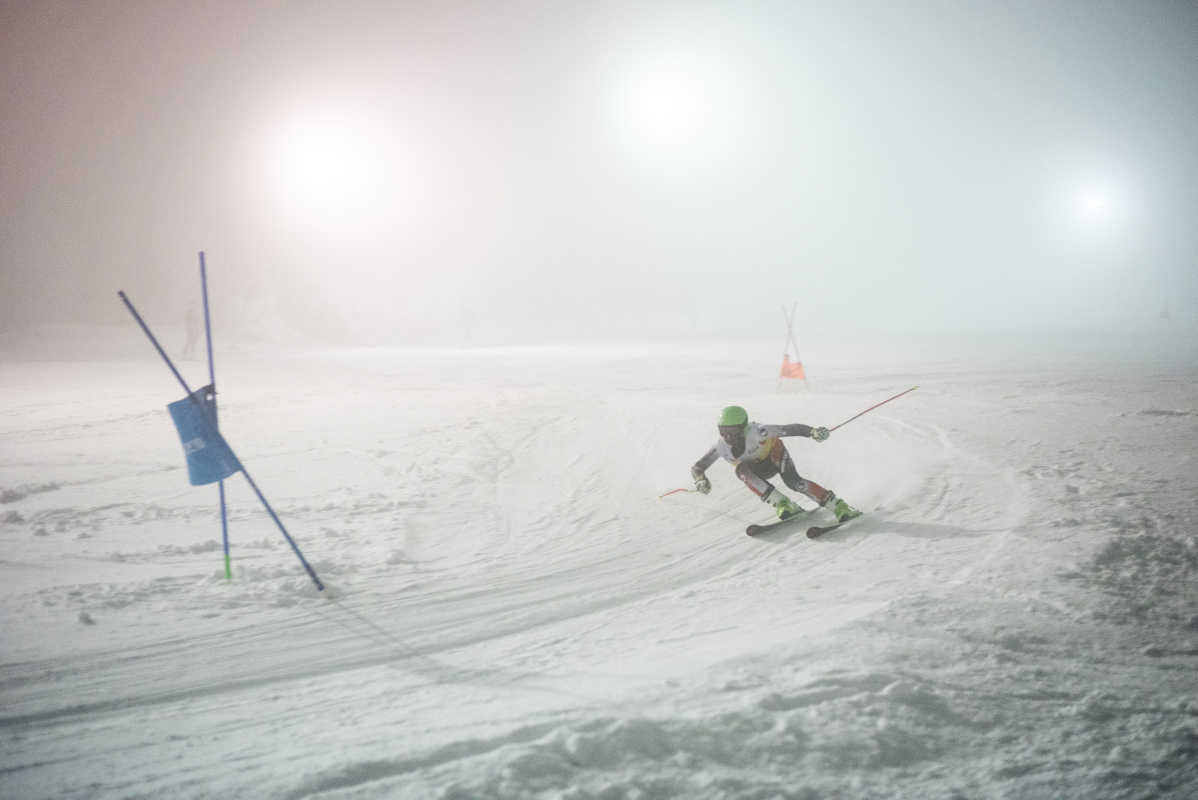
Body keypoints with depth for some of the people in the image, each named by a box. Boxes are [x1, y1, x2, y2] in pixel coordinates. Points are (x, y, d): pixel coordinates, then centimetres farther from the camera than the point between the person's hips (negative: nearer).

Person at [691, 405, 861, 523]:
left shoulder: (755, 432, -37)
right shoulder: (720, 447, -26)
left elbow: (789, 429, -41)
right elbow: (696, 467, -21)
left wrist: (812, 432, -58)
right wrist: (700, 479, -45)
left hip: (774, 454, -3)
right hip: (757, 468, 4)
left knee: (792, 480, -32)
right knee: (741, 470, -32)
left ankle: (840, 507, -30)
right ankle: (782, 503, -30)